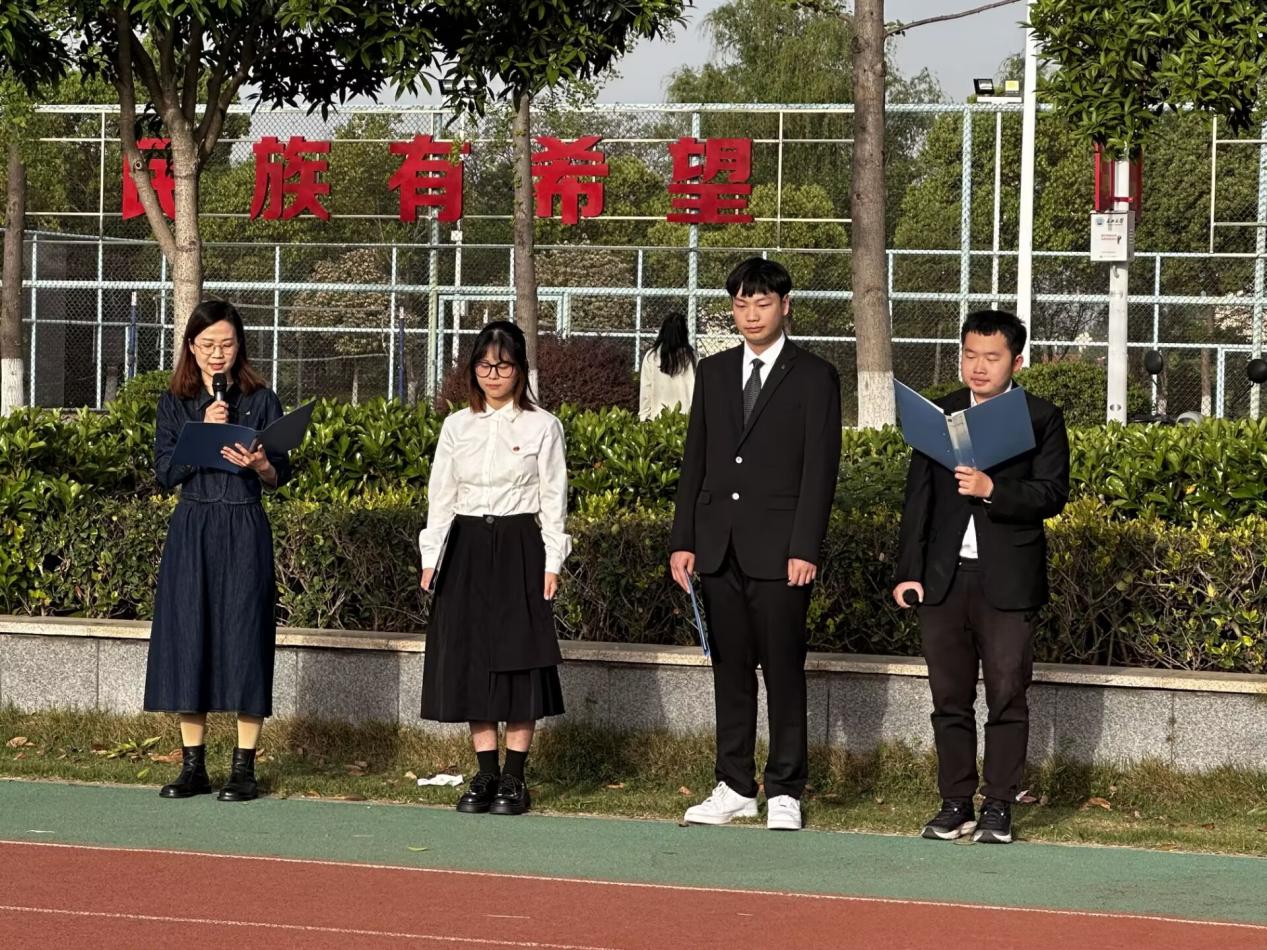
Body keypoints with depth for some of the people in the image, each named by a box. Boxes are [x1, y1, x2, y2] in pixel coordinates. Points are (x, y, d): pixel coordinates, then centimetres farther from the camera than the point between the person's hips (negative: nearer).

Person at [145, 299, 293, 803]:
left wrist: (259, 464, -18)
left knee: (243, 640, -5)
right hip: (192, 530, 2)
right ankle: (193, 765, 8)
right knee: (188, 639, 1)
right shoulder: (175, 404, 8)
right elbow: (165, 472, -1)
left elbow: (281, 475, 4)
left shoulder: (261, 401, 5)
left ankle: (244, 767, -1)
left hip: (244, 532, -2)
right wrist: (204, 431, -12)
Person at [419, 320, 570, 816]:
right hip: (467, 548, 3)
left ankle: (514, 778, 0)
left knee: (519, 657, -4)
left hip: (519, 547, -3)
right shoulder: (456, 427, 9)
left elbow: (553, 500, 0)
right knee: (471, 659, 2)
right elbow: (441, 497, 10)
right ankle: (485, 775, 9)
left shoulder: (542, 427, 1)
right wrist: (431, 555, 2)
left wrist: (551, 562, -7)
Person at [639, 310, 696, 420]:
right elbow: (694, 387, -1)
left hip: (657, 415, 0)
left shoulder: (651, 356, 1)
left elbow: (645, 389, 4)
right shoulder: (689, 355, 0)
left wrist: (643, 416, 10)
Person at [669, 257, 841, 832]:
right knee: (730, 670, 8)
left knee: (783, 672, -2)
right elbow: (694, 461, 14)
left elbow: (820, 468, -5)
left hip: (779, 550, -5)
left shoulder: (814, 377, 0)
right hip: (720, 547, 5)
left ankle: (784, 792, 3)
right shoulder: (714, 373, 14)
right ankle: (735, 787, 14)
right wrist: (683, 540, 6)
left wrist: (805, 548, -13)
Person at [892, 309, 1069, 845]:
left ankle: (999, 807, 4)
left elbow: (1053, 494, -7)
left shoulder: (1042, 419, 2)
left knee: (1007, 696, -2)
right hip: (944, 578, 3)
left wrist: (993, 490, -21)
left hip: (1007, 581, -3)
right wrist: (907, 571, 4)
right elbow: (918, 498, 11)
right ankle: (955, 804, 11)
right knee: (949, 698, 5)